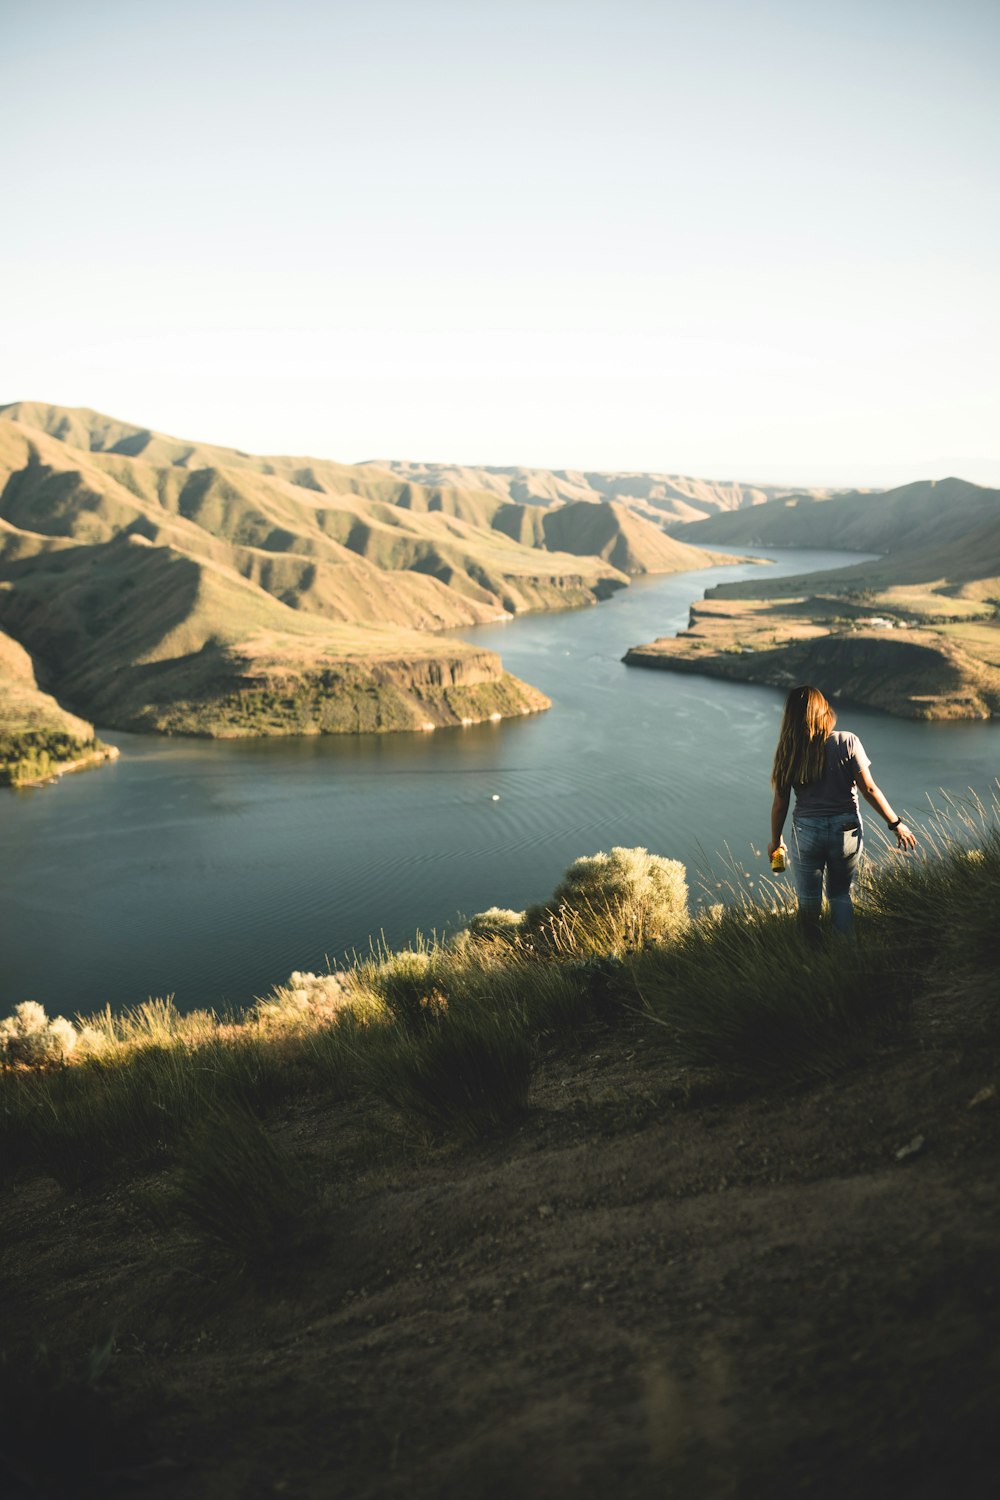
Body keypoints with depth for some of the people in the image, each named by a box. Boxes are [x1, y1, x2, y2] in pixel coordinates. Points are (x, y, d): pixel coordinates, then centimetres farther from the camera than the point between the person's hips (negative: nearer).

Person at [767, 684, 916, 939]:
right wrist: (896, 823, 2)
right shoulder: (847, 742, -9)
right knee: (841, 895, 19)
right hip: (847, 830, 1)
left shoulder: (788, 752, -6)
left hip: (807, 831, -1)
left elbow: (780, 804, -3)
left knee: (809, 901, 13)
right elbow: (868, 789, -8)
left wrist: (775, 841, 11)